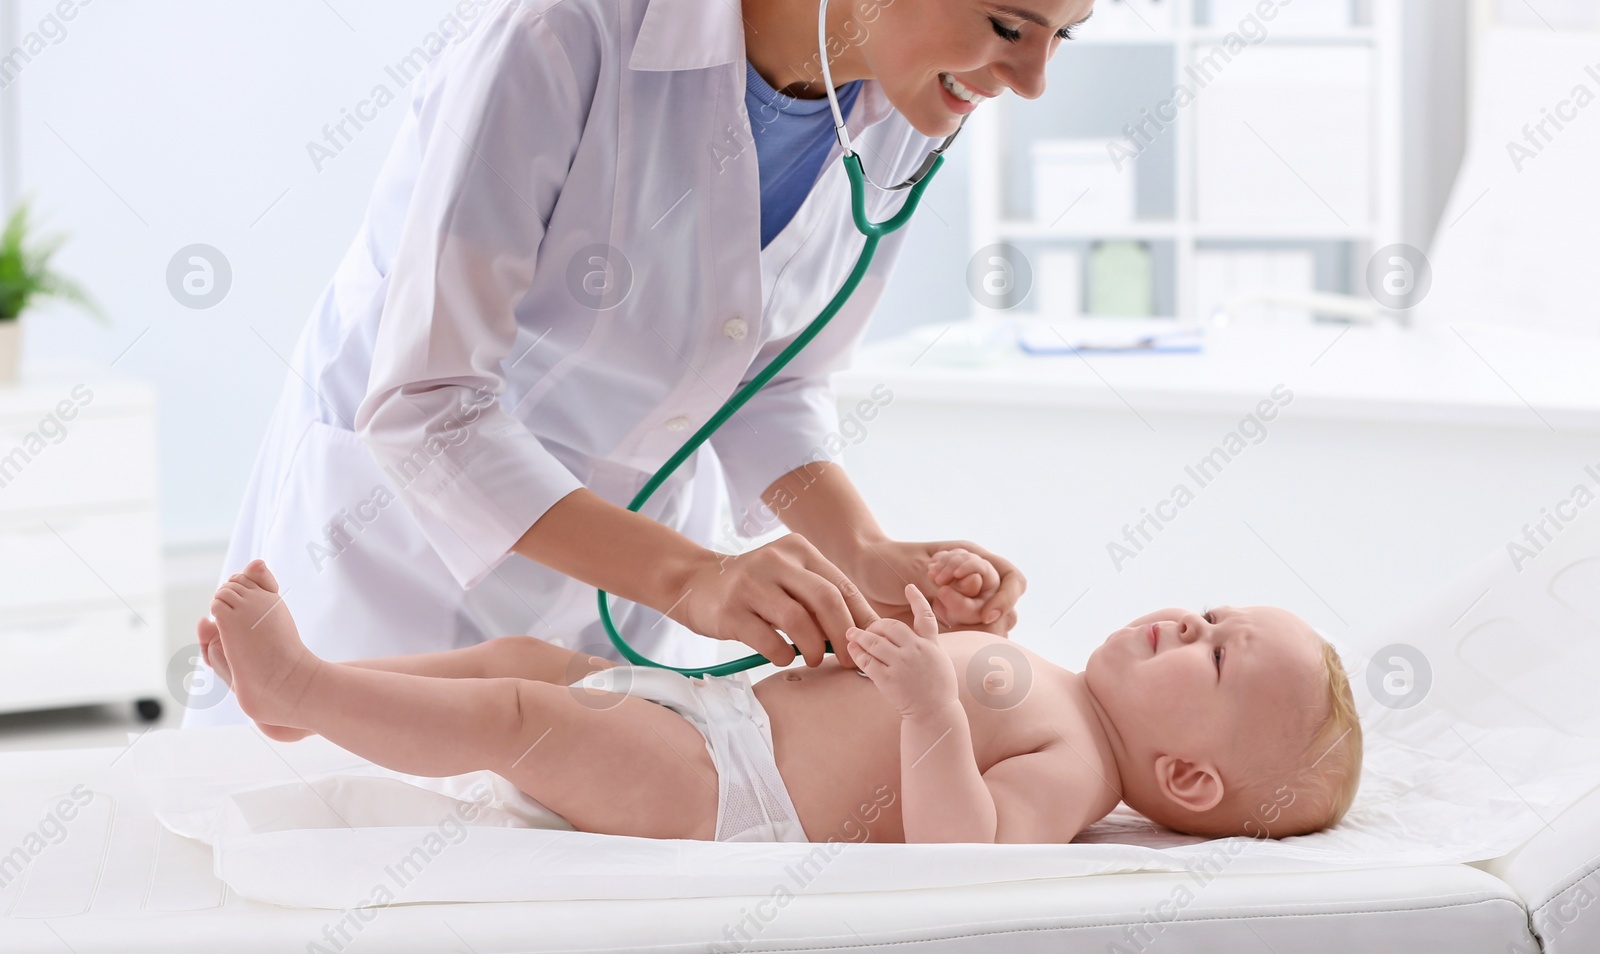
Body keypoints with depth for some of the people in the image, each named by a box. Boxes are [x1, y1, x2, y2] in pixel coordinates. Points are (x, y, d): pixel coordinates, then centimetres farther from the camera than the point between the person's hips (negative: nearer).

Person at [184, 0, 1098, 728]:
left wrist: (865, 554, -20)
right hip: (409, 537, -5)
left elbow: (771, 387, -1)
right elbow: (424, 406, -32)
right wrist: (691, 577, -41)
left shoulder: (895, 119, -11)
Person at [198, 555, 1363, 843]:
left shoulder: (1069, 767, -14)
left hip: (716, 792, -10)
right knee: (524, 652, 11)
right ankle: (302, 690, 14)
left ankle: (297, 682, -10)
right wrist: (932, 621, 19)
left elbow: (955, 846, -33)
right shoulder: (1041, 689, 17)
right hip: (719, 710, 10)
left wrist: (931, 702, -38)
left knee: (515, 713, -18)